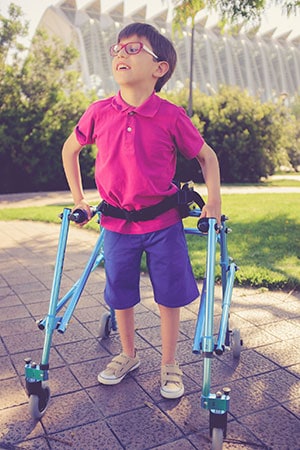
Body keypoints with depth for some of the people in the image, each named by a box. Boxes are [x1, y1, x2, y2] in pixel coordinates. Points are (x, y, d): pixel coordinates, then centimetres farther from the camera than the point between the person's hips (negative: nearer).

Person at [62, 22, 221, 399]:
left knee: (169, 296, 8)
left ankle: (169, 364, 30)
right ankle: (128, 355, 40)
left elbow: (206, 156, 3)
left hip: (163, 222, -2)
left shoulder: (172, 117, -11)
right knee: (120, 295, 15)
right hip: (116, 223, 2)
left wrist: (213, 202, -5)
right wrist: (78, 199, 10)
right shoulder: (99, 113, -5)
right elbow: (70, 149, 12)